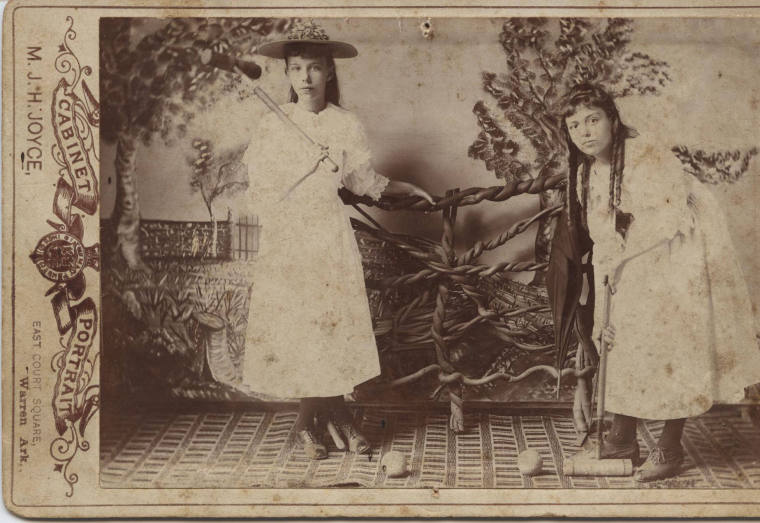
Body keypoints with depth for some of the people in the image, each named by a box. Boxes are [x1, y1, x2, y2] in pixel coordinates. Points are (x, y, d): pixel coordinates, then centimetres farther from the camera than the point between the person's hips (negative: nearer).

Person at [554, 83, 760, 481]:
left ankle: (669, 449, 6)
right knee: (625, 342, 6)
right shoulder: (585, 176, 4)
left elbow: (671, 219, -27)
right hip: (635, 270, 7)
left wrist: (618, 250, -22)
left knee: (675, 351, -5)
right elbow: (600, 245, 7)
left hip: (682, 261, -7)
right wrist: (600, 312, 2)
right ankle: (622, 439, 18)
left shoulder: (648, 157, -20)